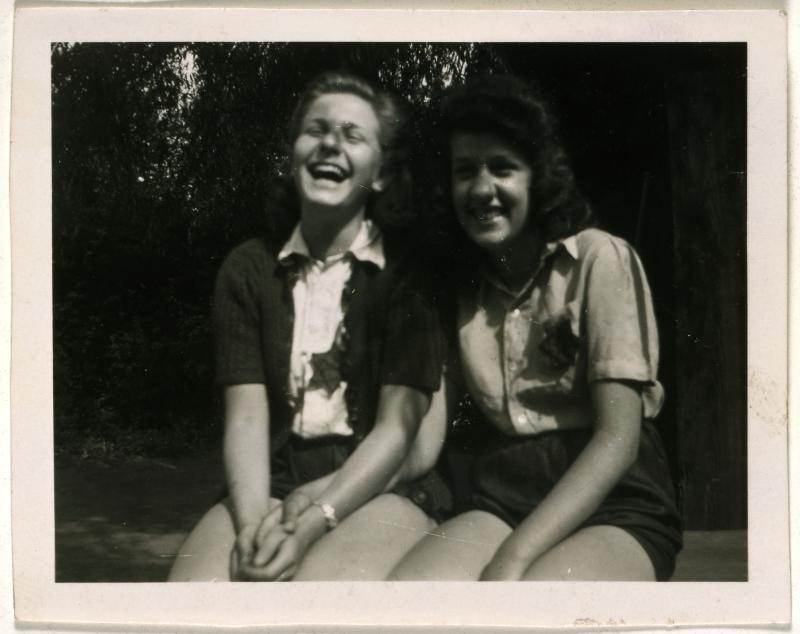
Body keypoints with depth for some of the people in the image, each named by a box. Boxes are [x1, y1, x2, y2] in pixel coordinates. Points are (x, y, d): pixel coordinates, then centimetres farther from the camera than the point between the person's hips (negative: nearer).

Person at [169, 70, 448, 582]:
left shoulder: (407, 270, 0)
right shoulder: (248, 269, 8)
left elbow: (397, 426, -7)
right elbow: (246, 415, -1)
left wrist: (315, 521, -18)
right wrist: (253, 523, -18)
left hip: (378, 492, -2)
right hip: (273, 488, 2)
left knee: (318, 575, -32)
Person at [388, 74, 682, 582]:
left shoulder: (599, 258, -2)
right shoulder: (458, 285, 13)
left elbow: (618, 437, -11)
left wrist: (512, 558, -22)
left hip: (614, 506, -3)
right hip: (503, 500, 4)